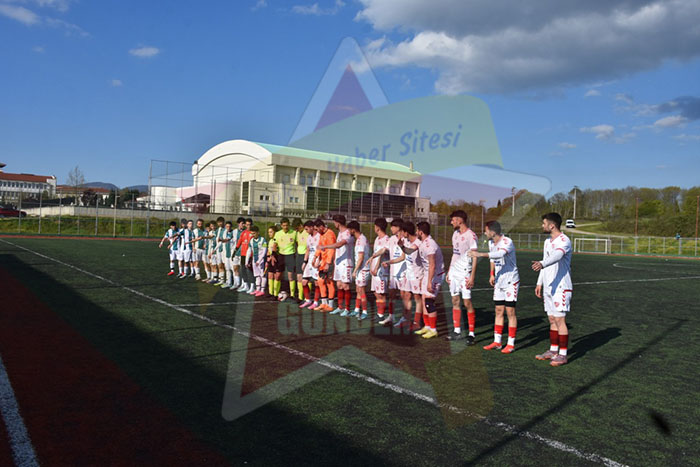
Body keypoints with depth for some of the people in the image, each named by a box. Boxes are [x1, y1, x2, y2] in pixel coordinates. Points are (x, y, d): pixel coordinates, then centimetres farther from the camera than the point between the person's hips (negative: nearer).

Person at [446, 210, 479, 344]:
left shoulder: (471, 235, -12)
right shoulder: (455, 234, 12)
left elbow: (474, 258, -13)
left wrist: (472, 277, -18)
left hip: (465, 273, -8)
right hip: (454, 272, 8)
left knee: (467, 302, -5)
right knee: (455, 301, 11)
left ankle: (471, 334, 3)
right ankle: (457, 331, 20)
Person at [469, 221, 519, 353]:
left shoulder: (507, 242, -21)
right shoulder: (491, 242, 4)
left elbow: (500, 254, -41)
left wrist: (480, 254, -47)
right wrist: (492, 274, 7)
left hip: (510, 282, -7)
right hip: (498, 282, 7)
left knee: (510, 312, -2)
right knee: (498, 311, 10)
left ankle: (511, 344, 7)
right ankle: (497, 342, 18)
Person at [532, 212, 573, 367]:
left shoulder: (563, 241, -14)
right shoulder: (547, 241, 15)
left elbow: (557, 256, -35)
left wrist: (542, 264, -53)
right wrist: (540, 283, 21)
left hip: (561, 287, -8)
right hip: (548, 287, 8)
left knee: (560, 320, -5)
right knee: (552, 320, 13)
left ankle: (562, 355, 4)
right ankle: (553, 350, 23)